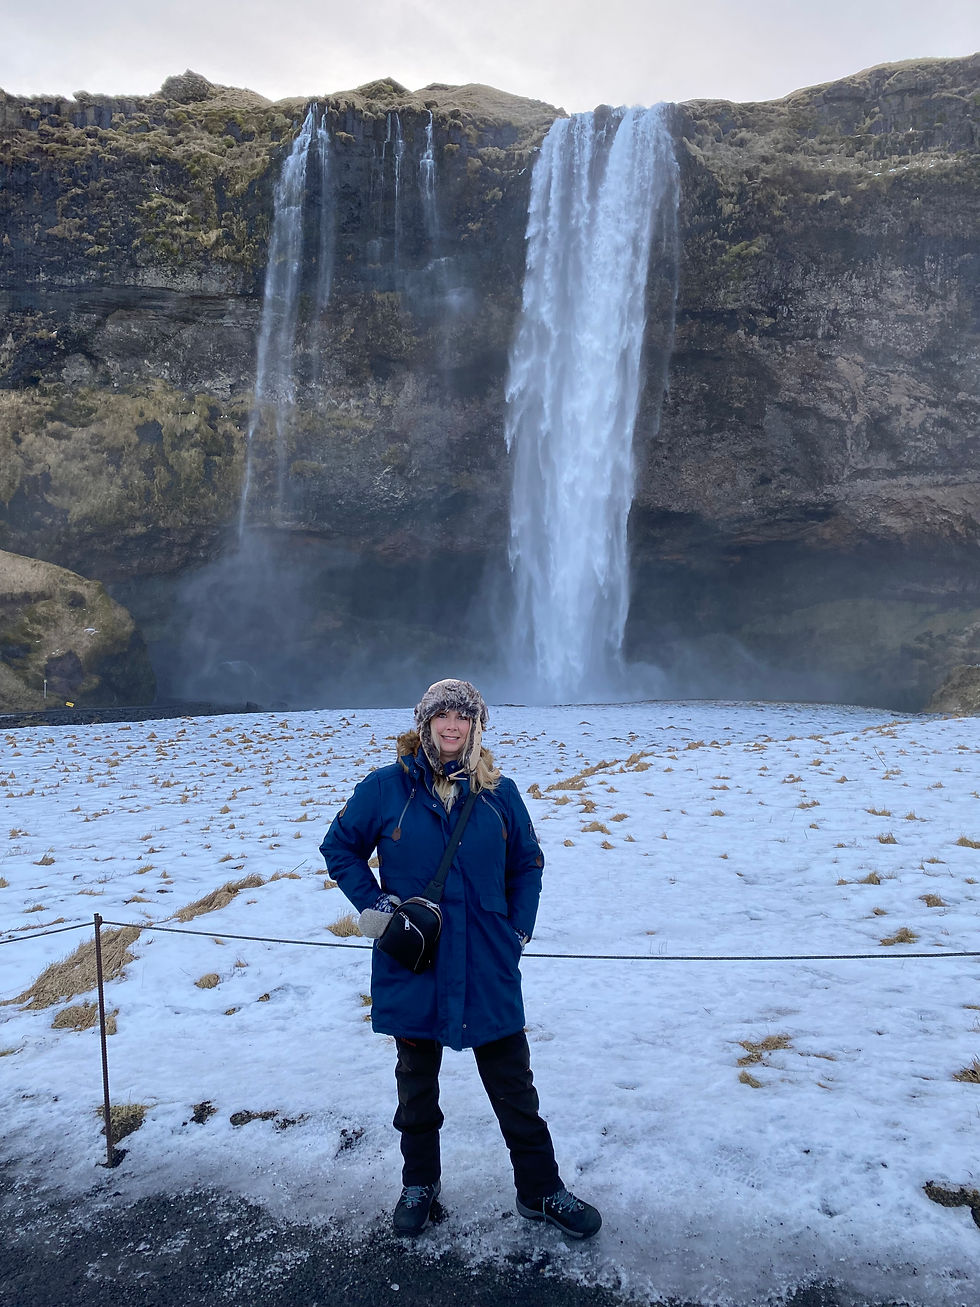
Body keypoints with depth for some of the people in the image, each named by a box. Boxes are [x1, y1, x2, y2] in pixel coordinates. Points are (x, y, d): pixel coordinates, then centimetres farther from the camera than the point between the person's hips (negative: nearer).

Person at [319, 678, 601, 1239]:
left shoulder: (500, 793, -2)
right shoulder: (386, 788, -7)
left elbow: (528, 864, 10)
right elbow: (340, 847, 4)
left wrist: (519, 930, 2)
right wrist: (373, 906, -6)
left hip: (488, 968, 1)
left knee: (515, 1085, 12)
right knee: (417, 1079, 19)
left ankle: (541, 1189, 30)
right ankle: (420, 1182, 39)